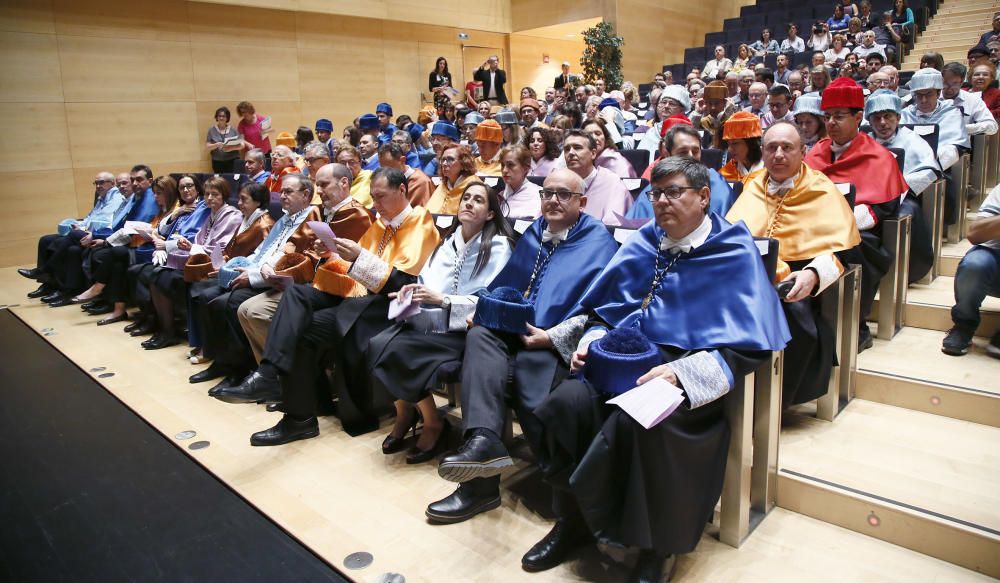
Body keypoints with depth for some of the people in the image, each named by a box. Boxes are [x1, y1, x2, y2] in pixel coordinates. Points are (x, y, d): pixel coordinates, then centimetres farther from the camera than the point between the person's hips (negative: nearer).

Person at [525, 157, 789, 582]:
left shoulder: (735, 253, -2)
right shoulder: (643, 243, 13)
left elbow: (748, 346, -9)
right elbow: (604, 307, 21)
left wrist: (682, 371, -21)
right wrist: (592, 338, 0)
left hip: (687, 372, -5)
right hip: (624, 357, 5)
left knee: (636, 422, -34)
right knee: (567, 402, -22)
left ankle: (653, 546, -9)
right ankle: (572, 522, -2)